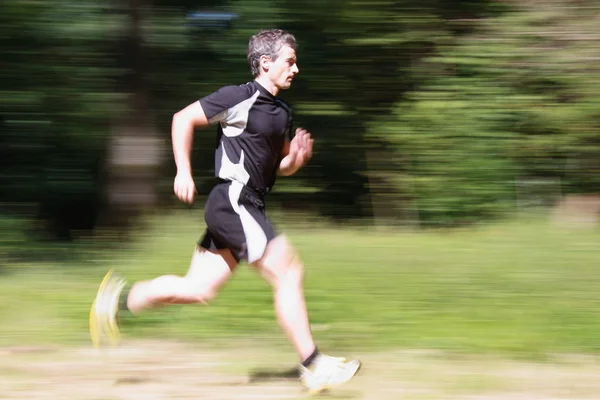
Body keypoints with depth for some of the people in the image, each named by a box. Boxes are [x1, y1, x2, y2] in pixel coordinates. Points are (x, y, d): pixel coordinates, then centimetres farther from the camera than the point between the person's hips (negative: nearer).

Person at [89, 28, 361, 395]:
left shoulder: (283, 112, 15)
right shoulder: (239, 98, -10)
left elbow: (281, 167, 24)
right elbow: (184, 119, -5)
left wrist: (297, 158, 1)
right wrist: (184, 172, -10)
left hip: (248, 207, 9)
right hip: (233, 201, -9)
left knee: (199, 288, 8)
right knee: (289, 272, -11)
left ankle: (120, 299, 17)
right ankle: (313, 366, -8)